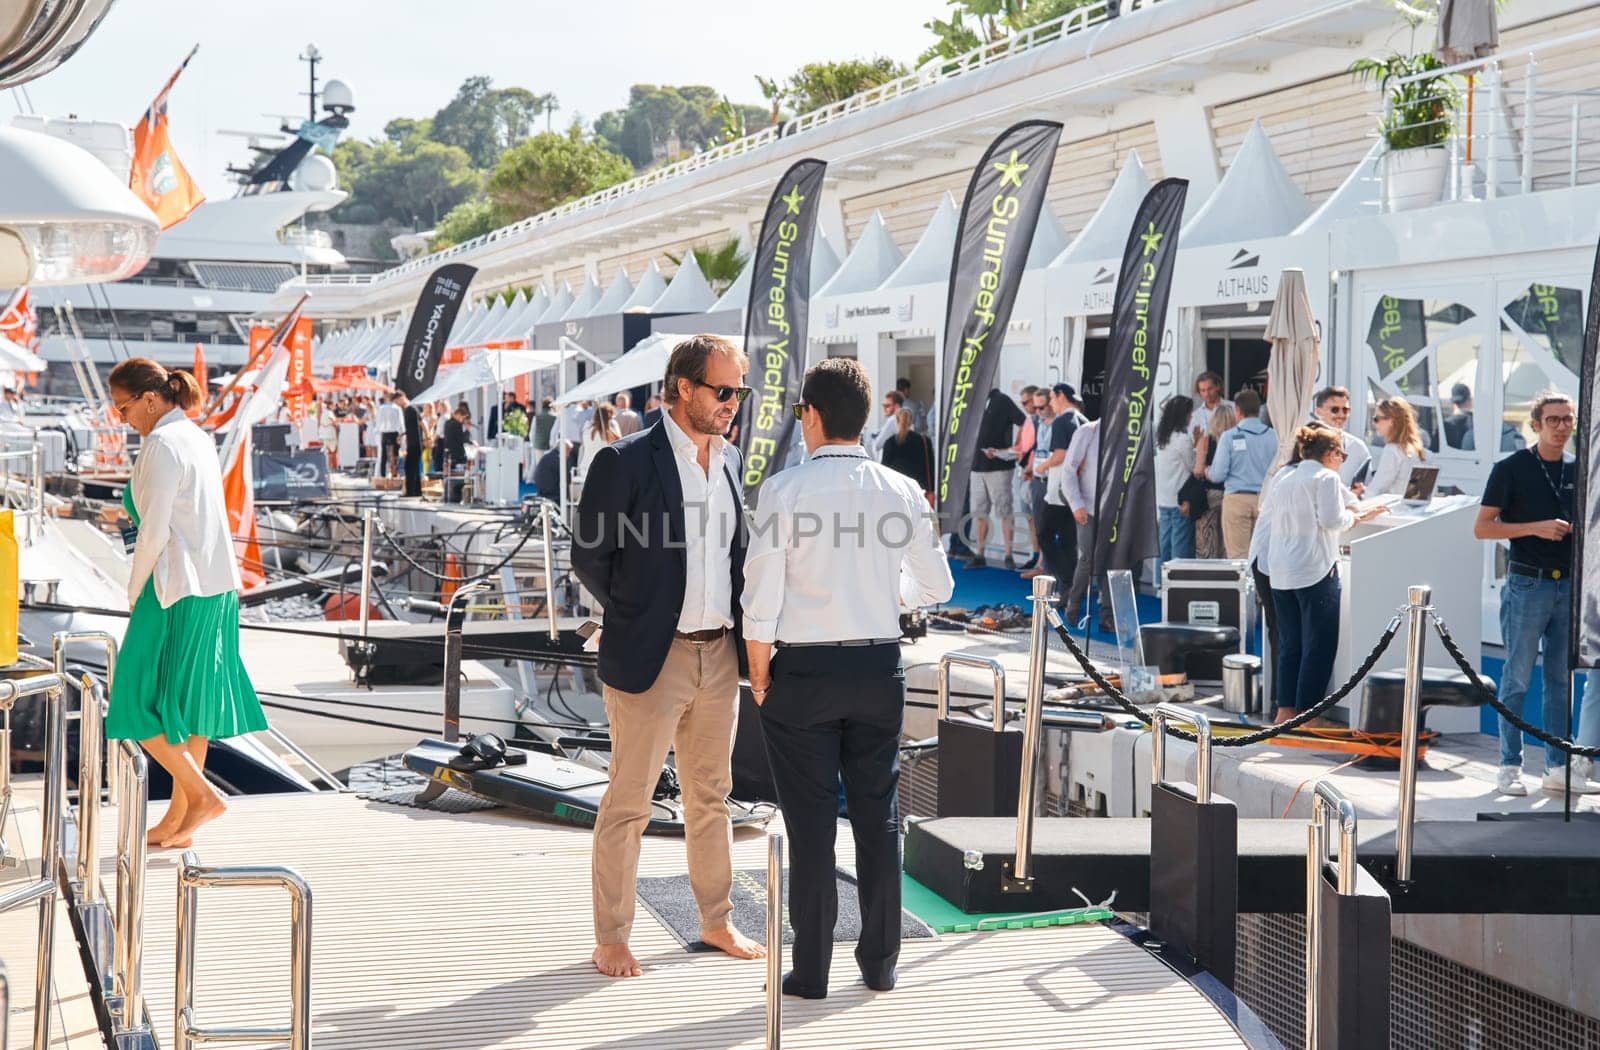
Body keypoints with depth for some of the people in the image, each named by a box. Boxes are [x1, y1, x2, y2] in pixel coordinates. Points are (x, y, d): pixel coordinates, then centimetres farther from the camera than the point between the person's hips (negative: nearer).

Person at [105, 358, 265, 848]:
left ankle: (202, 794, -3)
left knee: (140, 702, -1)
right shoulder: (198, 438, 13)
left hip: (176, 589, -9)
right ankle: (179, 818, 16)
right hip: (218, 586, 9)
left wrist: (134, 592, -6)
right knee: (190, 701, 12)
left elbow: (154, 532, -18)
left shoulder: (161, 445, -15)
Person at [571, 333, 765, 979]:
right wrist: (636, 616, 0)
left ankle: (716, 921, 28)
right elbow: (587, 555, -6)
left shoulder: (730, 461, 10)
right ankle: (610, 939, 9)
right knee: (628, 803, 1)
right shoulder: (626, 462, -11)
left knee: (711, 796, 16)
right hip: (652, 658, -6)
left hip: (719, 654, 6)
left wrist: (740, 618, 9)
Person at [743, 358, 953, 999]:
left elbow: (762, 595, -11)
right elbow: (936, 586, 6)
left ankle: (811, 970, 9)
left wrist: (759, 675, 1)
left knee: (810, 820, 4)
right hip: (879, 668, 3)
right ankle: (880, 963, 19)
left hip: (803, 670, -3)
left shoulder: (785, 489, -11)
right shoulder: (901, 492, -1)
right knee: (877, 815, 12)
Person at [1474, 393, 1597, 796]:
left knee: (1562, 679, 8)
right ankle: (1510, 767, 5)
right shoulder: (1512, 469, -4)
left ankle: (1557, 767, 13)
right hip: (1527, 584, -5)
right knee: (1517, 679, -1)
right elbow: (1482, 527, -6)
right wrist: (1536, 528, -16)